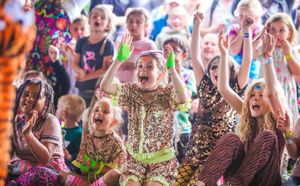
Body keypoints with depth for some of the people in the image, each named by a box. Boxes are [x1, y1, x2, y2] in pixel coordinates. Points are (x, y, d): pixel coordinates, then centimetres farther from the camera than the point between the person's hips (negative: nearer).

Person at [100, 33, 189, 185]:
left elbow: (183, 98, -31)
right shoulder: (131, 92, 1)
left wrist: (171, 68, -38)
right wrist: (119, 59, -23)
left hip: (162, 160, -3)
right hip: (135, 158, 3)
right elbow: (104, 86, -14)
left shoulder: (167, 93, -8)